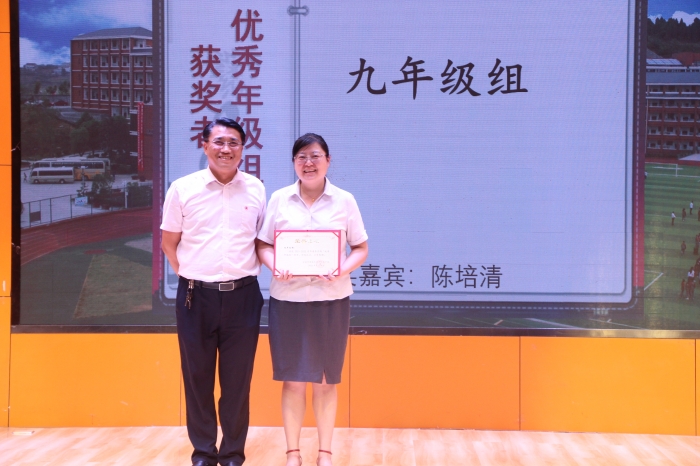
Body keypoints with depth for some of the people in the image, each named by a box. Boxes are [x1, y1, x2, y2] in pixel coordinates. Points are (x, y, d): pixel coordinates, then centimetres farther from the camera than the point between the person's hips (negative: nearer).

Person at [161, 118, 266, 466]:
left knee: (237, 379, 7)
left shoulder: (256, 189, 3)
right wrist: (190, 276, 4)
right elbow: (169, 242, 7)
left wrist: (250, 271, 6)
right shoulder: (183, 189, -1)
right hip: (196, 296, 0)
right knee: (197, 377, 8)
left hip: (242, 296, 1)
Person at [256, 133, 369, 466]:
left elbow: (361, 248, 4)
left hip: (331, 299, 0)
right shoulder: (279, 199, 4)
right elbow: (263, 244, 6)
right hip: (288, 298, 0)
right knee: (292, 380, 6)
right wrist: (274, 266, -14)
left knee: (326, 380, 9)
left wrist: (344, 269, -15)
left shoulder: (344, 200, 2)